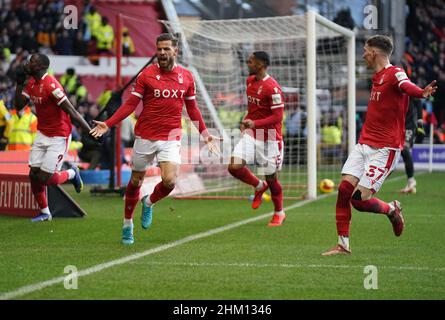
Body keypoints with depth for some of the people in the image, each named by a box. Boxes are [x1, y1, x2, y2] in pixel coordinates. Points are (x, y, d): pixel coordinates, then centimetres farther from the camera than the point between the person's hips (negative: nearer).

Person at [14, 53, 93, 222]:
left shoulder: (51, 85, -23)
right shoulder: (31, 83, 3)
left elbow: (72, 112, -24)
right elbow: (18, 106, 7)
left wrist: (91, 131, -25)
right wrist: (19, 83, -4)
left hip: (58, 137, -8)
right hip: (42, 135, 8)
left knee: (45, 178, -8)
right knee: (34, 175, 5)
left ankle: (72, 173, 23)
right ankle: (45, 212, 22)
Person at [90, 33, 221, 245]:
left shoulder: (186, 77, 5)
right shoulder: (146, 75, -4)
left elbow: (192, 108, 16)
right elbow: (130, 104, -2)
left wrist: (205, 134, 15)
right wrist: (107, 124, -11)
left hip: (171, 138, 1)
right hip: (145, 137, -1)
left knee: (169, 182, -17)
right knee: (135, 181, 8)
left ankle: (149, 203, 17)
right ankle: (127, 225, 28)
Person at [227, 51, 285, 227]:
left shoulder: (272, 88, -19)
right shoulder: (250, 81, 6)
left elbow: (278, 116, -20)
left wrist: (255, 123, -29)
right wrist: (246, 120, 8)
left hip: (269, 138, -7)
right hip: (251, 134, 7)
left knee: (271, 178, 5)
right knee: (234, 167, -12)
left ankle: (279, 213, 28)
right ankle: (259, 186, 17)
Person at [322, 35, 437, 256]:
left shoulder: (395, 73, -14)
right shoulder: (377, 78, 15)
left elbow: (406, 85, -38)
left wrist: (421, 93, -59)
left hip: (384, 149, -8)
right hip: (364, 144, 8)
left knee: (360, 200, -13)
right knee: (344, 189, -4)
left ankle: (391, 209, 18)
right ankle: (343, 244, 5)